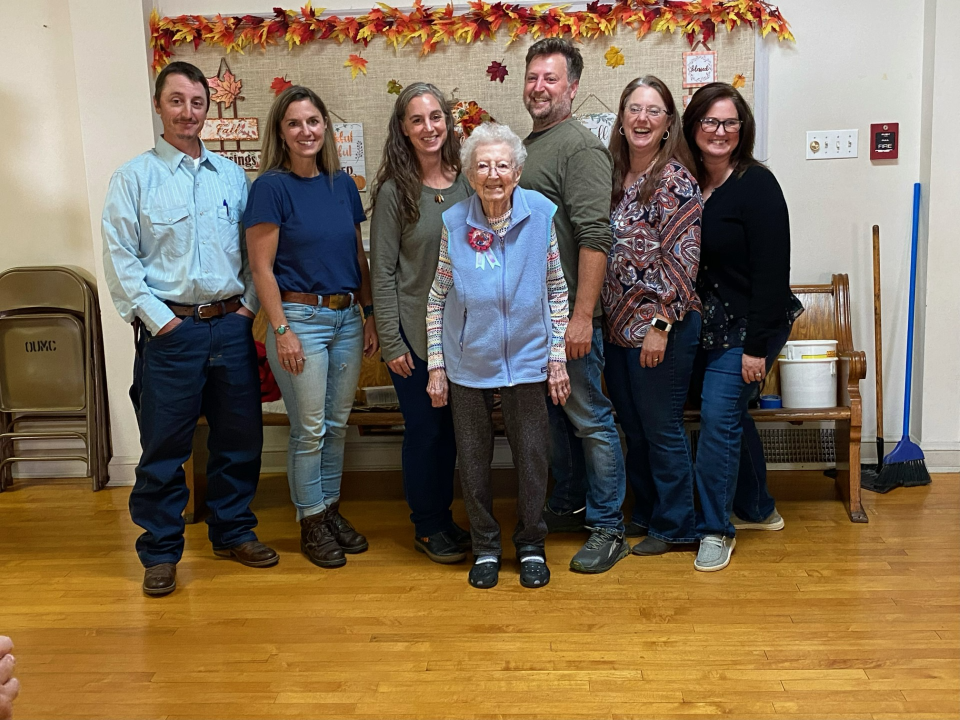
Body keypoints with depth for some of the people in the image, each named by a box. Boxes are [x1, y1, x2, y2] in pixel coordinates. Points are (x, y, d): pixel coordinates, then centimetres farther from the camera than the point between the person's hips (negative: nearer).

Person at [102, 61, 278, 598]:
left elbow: (253, 249, 13)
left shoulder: (232, 176, 11)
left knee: (240, 435, 11)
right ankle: (161, 552, 17)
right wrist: (158, 318, -11)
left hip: (231, 326, 4)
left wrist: (248, 304, 1)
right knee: (165, 445, 2)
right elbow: (119, 257, -5)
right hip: (171, 330, -3)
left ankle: (234, 531, 29)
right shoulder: (135, 178, 0)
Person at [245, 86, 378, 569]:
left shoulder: (342, 184, 8)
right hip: (300, 317, -5)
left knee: (337, 424, 14)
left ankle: (331, 510, 29)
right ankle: (311, 524, 18)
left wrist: (370, 314, 9)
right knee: (309, 429, 3)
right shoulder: (271, 187, -8)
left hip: (346, 318, 6)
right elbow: (262, 267, -10)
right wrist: (282, 331, -14)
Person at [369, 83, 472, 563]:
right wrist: (391, 342, -11)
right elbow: (382, 271, -8)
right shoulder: (394, 190, -8)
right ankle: (427, 527, 22)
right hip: (414, 332, -4)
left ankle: (443, 518, 30)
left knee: (452, 426, 13)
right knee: (425, 429, 4)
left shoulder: (466, 183, 4)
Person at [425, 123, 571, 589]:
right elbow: (438, 299, 2)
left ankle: (531, 545, 29)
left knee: (532, 457, 8)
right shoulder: (454, 223, -6)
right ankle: (485, 547, 30)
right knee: (473, 459, 10)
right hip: (468, 363, 1)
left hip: (526, 359, 0)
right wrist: (435, 365, 0)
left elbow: (556, 289, 2)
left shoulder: (541, 214, -6)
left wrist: (558, 357, -1)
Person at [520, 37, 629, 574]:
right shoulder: (526, 146, 16)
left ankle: (608, 528, 12)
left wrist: (582, 315, -23)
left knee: (590, 419, 0)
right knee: (553, 414, 18)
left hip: (569, 316, -9)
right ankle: (569, 505, 34)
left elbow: (595, 238, -19)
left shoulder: (581, 147, -11)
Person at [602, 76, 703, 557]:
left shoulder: (674, 180, -12)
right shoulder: (615, 176, 10)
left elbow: (682, 258, -16)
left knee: (661, 427, 4)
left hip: (661, 326, -7)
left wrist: (660, 324, -20)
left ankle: (675, 526, 21)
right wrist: (601, 316, 12)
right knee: (632, 426, 17)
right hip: (618, 325, 7)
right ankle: (645, 513, 33)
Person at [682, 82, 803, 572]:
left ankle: (715, 528, 8)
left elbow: (772, 271, -18)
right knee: (731, 414, 16)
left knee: (719, 416, -8)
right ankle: (757, 508, 35)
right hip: (708, 324, 7)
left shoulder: (756, 184, -14)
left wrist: (757, 346, -20)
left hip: (748, 324, -7)